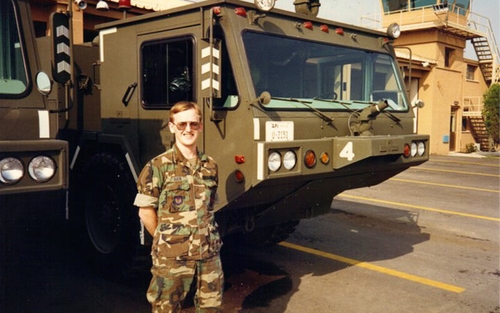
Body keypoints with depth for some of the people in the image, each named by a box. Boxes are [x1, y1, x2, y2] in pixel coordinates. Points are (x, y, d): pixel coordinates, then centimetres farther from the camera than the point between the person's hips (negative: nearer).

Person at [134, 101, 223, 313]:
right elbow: (145, 211, -5)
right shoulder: (158, 166, -8)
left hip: (209, 253, 4)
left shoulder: (210, 165, 6)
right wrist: (165, 241, 2)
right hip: (171, 256, -4)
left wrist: (204, 238, 9)